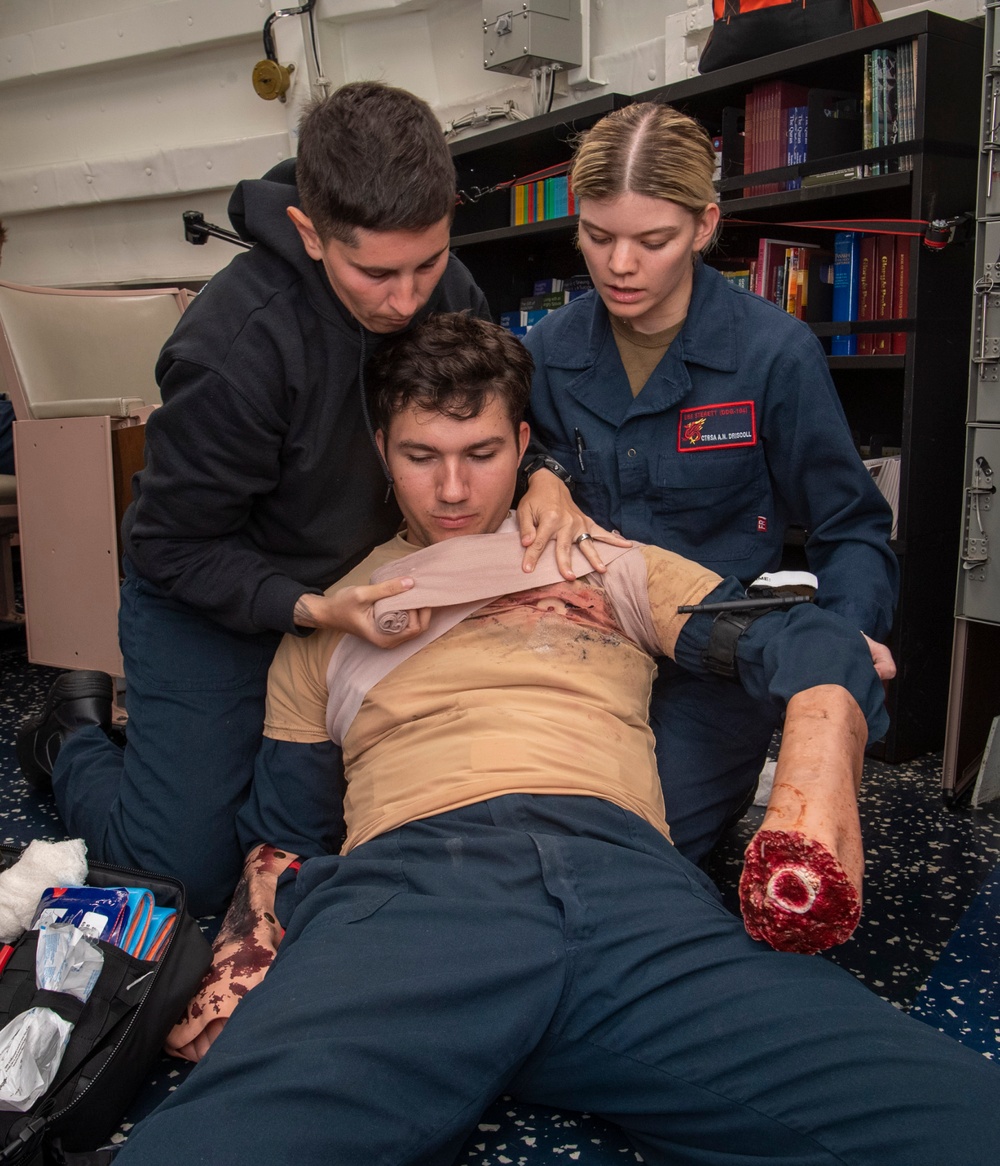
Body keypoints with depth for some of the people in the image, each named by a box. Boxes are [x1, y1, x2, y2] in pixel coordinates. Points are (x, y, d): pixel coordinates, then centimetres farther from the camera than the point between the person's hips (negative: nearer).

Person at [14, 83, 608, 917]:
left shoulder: (449, 291, -13)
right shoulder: (234, 347, -32)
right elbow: (176, 548, -22)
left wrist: (541, 478, -21)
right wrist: (310, 611, -37)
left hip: (357, 593, 6)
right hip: (208, 609, -5)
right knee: (189, 872, -4)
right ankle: (74, 739, 28)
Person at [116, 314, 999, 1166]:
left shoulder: (609, 566, 26)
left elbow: (819, 648, 14)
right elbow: (278, 826, 26)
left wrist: (814, 817, -8)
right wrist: (246, 975, 4)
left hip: (627, 879, 1)